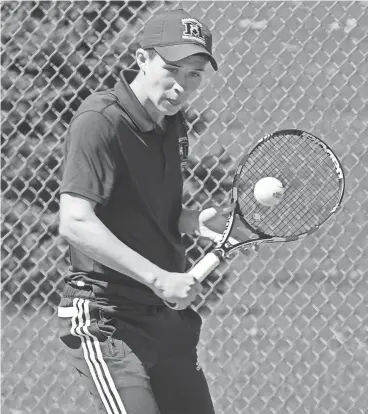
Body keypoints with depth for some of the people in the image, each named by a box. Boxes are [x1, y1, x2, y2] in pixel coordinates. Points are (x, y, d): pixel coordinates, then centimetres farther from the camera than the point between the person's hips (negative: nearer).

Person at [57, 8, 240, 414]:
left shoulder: (172, 125, 11)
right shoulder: (100, 120, -15)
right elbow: (75, 223, -25)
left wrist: (194, 222, 1)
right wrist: (158, 278, -26)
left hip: (168, 318, 9)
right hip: (105, 317, -9)